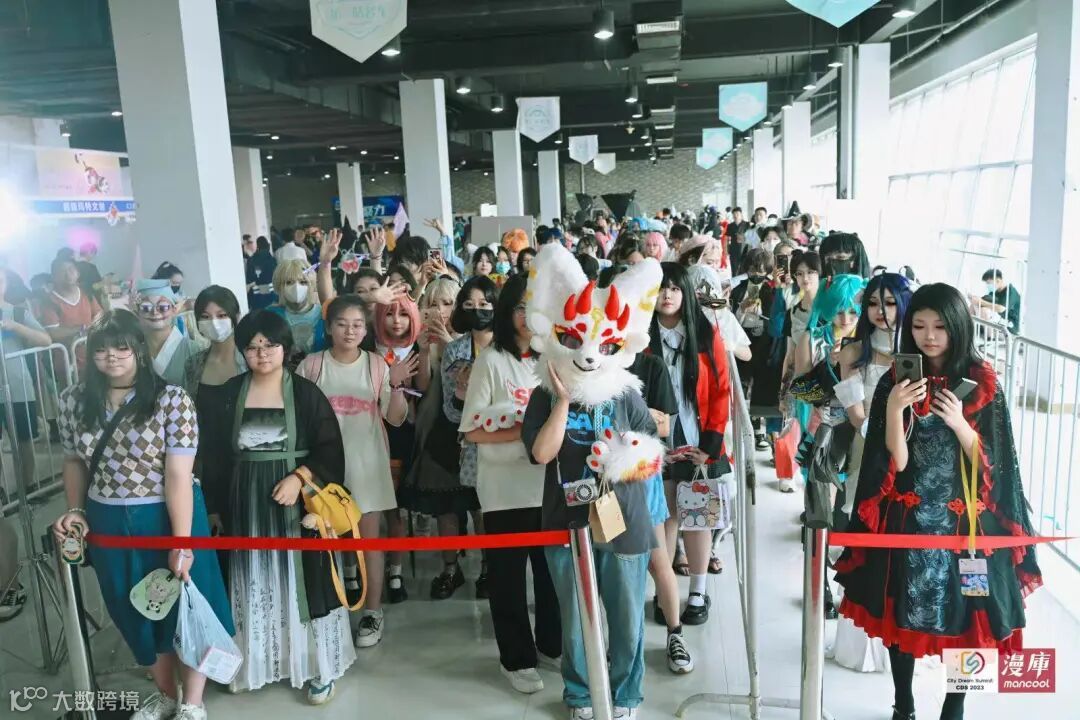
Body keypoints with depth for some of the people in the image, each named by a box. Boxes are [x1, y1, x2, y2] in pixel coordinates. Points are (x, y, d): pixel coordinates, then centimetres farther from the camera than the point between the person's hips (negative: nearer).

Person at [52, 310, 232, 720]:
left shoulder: (172, 400, -16)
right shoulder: (75, 401, 0)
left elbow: (179, 475, -19)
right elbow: (74, 461, 12)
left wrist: (181, 544, -20)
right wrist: (75, 512, -2)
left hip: (166, 519, -4)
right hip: (107, 525, 5)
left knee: (185, 606, 8)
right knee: (134, 613, 18)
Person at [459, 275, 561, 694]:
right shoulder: (491, 360, -6)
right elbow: (473, 431, -10)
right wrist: (526, 431, -19)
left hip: (551, 483, 4)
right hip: (506, 489, -4)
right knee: (509, 573, 7)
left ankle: (552, 642, 36)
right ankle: (516, 657, 24)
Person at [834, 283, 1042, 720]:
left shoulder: (982, 383, -4)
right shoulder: (895, 382, -4)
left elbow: (992, 465, -5)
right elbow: (893, 463, -10)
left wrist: (958, 423, -21)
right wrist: (893, 411, -25)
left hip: (964, 520, 0)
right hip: (908, 519, 1)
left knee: (964, 617, 8)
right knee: (902, 615, 9)